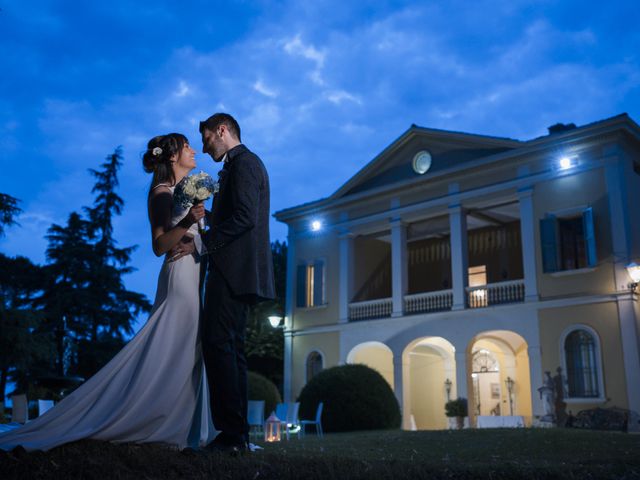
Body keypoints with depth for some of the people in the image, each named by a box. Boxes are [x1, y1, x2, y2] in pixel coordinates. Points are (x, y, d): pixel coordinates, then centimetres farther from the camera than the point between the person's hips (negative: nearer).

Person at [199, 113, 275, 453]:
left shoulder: (244, 163, -6)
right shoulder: (238, 166, 25)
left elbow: (245, 217, -19)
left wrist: (204, 243, -15)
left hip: (233, 271, -10)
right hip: (237, 272, 10)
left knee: (218, 346, -12)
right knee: (231, 350, 10)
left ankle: (232, 433, -10)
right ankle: (238, 433, 14)